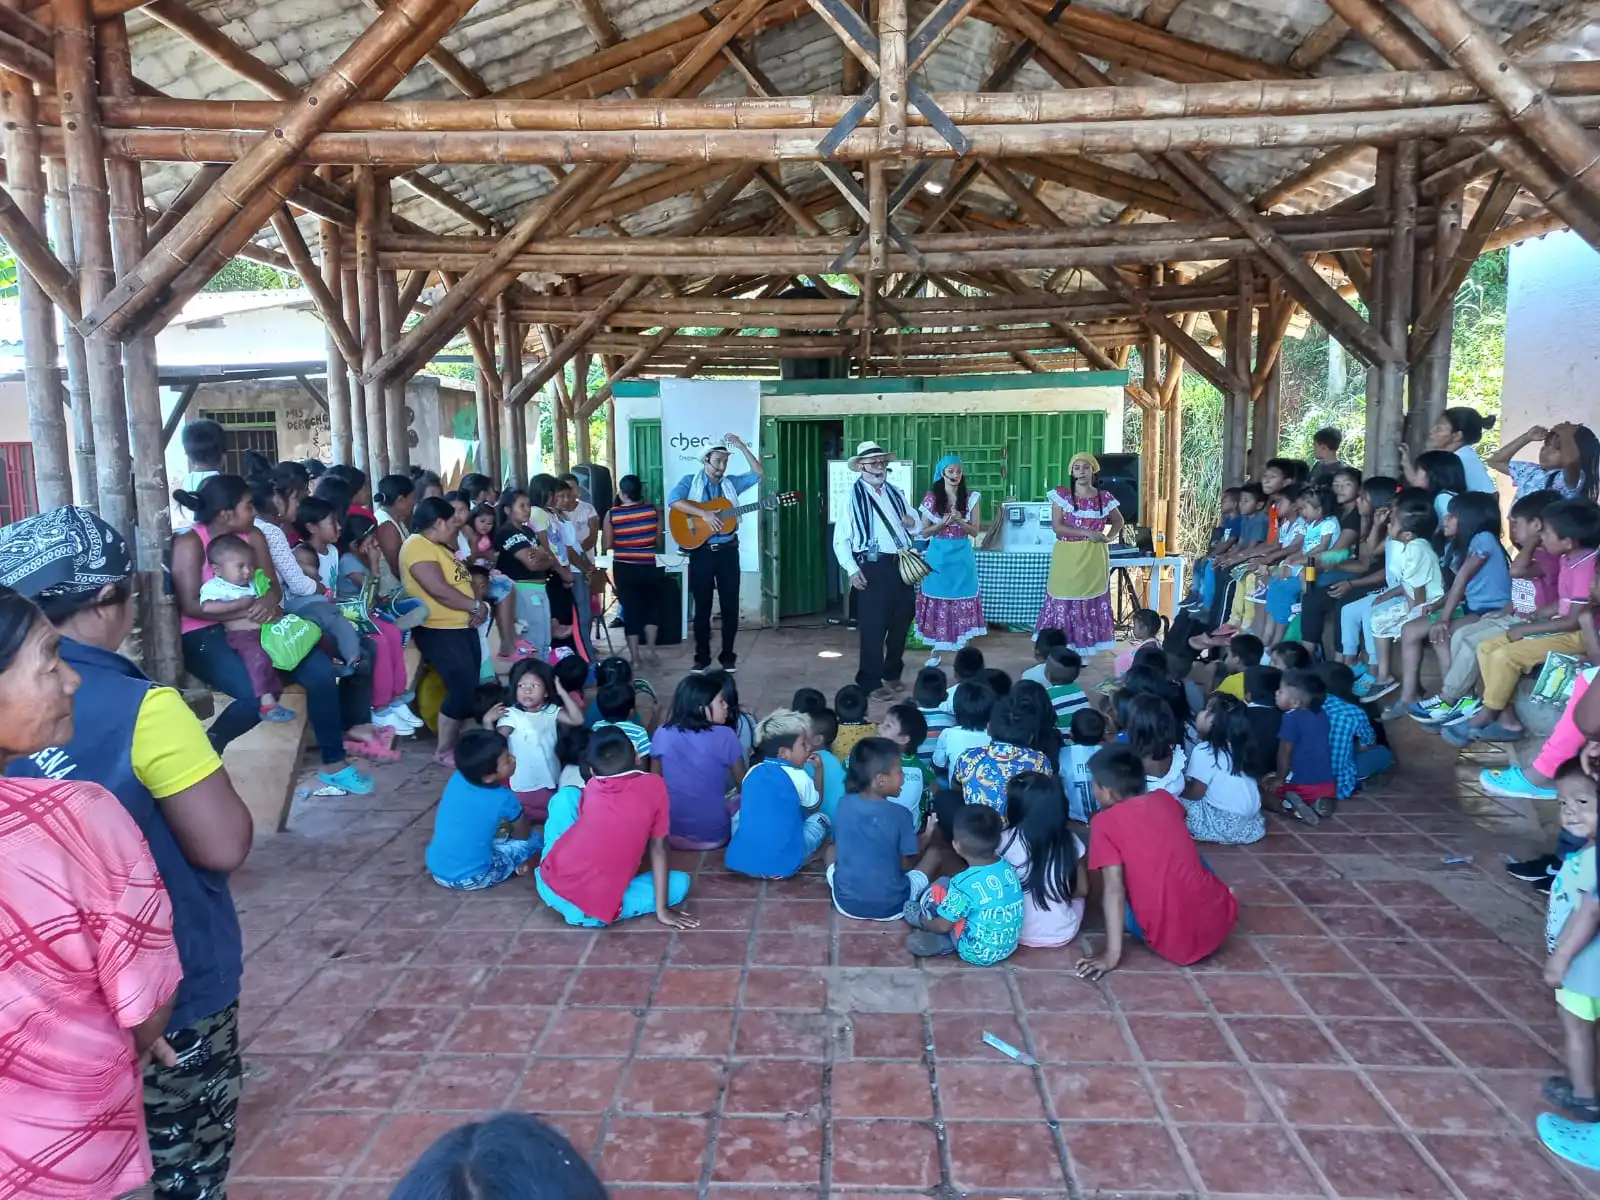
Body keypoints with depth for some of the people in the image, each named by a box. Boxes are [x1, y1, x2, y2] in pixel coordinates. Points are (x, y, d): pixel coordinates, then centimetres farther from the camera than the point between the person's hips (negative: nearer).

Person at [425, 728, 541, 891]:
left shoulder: (457, 779, -6)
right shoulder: (503, 799, -18)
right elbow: (524, 834, 4)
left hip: (436, 870, 6)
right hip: (470, 879, -5)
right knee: (534, 839, 9)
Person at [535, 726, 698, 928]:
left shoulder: (591, 788, 9)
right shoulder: (654, 786, -1)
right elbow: (658, 848, 2)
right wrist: (662, 910, 5)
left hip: (550, 888, 4)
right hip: (597, 913, -4)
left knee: (567, 794, 21)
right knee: (681, 882, 15)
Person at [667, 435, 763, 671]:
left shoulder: (731, 483, 11)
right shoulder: (690, 481, 0)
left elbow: (757, 474, 5)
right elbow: (673, 500, -18)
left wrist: (742, 446, -2)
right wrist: (704, 513, -25)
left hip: (727, 551, 3)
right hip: (701, 551, -2)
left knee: (730, 605, 3)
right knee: (702, 606, 4)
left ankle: (728, 655, 14)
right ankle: (702, 656, 13)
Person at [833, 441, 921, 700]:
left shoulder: (896, 493, 15)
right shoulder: (852, 496, -4)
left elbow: (918, 525, 23)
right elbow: (840, 539, -7)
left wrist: (912, 522, -2)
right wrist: (852, 569, -17)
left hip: (901, 564, 7)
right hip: (872, 567, -6)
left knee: (902, 621, 14)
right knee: (873, 626, -4)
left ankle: (892, 674, 32)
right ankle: (871, 682, 6)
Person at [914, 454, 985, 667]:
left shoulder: (971, 499, 1)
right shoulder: (932, 498, 0)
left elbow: (975, 531, 2)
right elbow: (924, 532, 1)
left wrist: (960, 521, -16)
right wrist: (943, 523, -15)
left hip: (962, 556, 0)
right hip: (938, 556, 0)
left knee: (963, 601, 2)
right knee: (937, 601, 4)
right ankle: (936, 651, 14)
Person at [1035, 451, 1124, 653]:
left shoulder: (1105, 498, 5)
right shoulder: (1061, 494, -2)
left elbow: (1118, 521, 21)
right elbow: (1057, 526, -9)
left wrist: (1109, 537, 1)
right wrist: (1087, 533, -16)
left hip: (1093, 558, 2)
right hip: (1067, 557, -2)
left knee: (1091, 602, 2)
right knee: (1064, 602, -2)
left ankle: (1084, 651, 10)